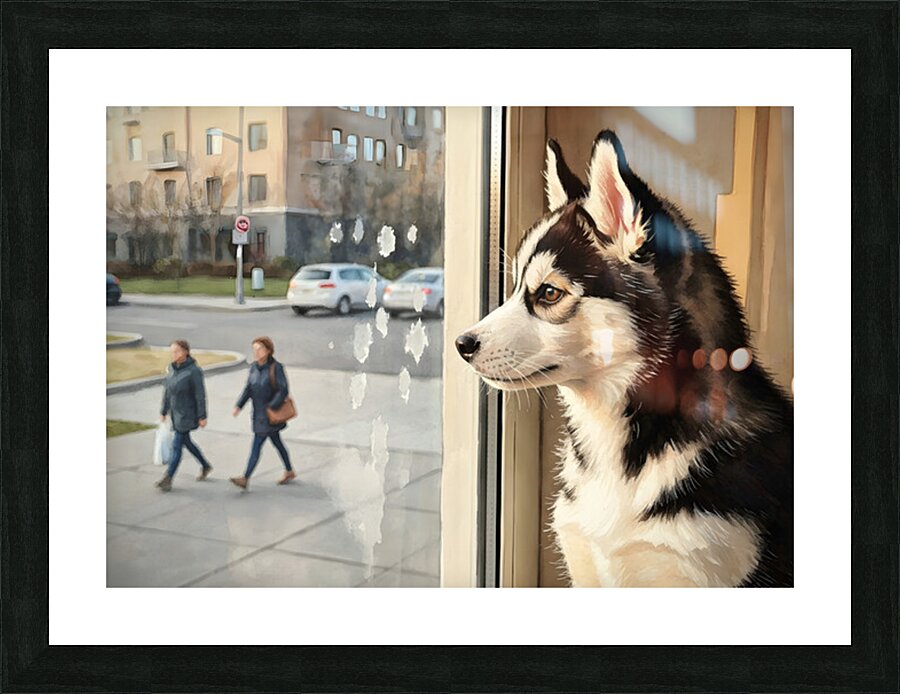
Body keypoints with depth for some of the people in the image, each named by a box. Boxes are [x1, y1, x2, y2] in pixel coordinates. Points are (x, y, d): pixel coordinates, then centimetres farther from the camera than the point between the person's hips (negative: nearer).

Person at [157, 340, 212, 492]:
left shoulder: (194, 371, -20)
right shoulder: (171, 368, 2)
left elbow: (200, 395, -17)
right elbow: (167, 391, 10)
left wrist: (202, 417, -15)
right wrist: (163, 411, 12)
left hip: (188, 414, -8)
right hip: (176, 412, 8)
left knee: (177, 445, -5)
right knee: (186, 441, 18)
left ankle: (168, 478, 4)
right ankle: (205, 466, 37)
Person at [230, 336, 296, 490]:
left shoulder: (276, 368, -16)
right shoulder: (254, 367, 3)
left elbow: (283, 390, -18)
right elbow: (248, 389, 7)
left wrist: (271, 407, -21)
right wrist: (239, 406, -4)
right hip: (258, 413, 7)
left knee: (257, 445, -7)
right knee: (276, 442, 18)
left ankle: (245, 479, -4)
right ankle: (289, 472, 32)